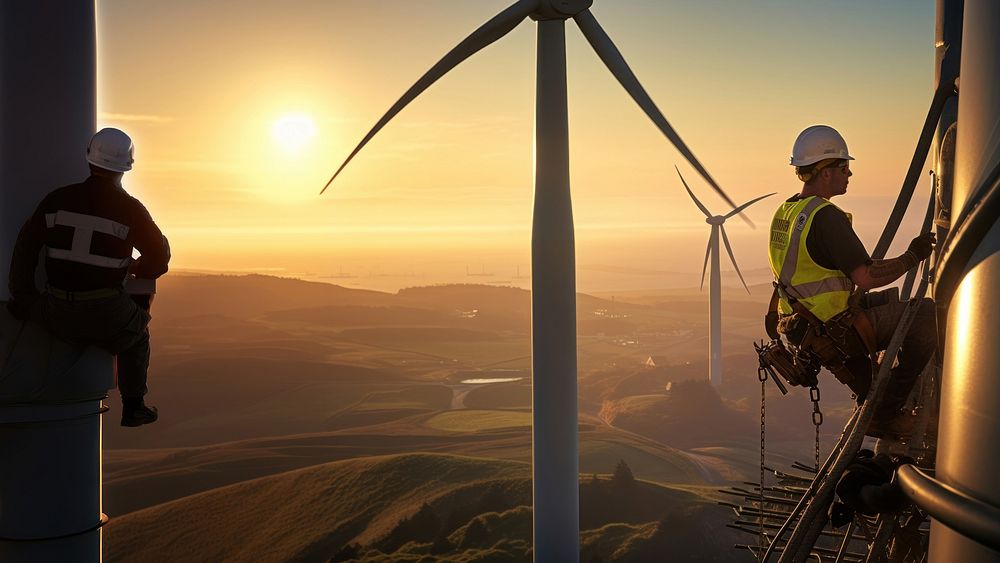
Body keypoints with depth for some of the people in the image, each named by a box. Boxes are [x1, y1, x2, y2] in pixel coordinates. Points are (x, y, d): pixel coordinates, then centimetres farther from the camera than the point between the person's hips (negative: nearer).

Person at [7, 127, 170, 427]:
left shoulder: (57, 199, 0)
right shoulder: (130, 208, -9)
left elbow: (25, 246, 6)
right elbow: (159, 255, 0)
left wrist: (21, 296, 18)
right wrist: (139, 272, 22)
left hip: (58, 313, 3)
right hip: (107, 314, -3)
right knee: (137, 335, 29)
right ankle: (133, 407, 32)